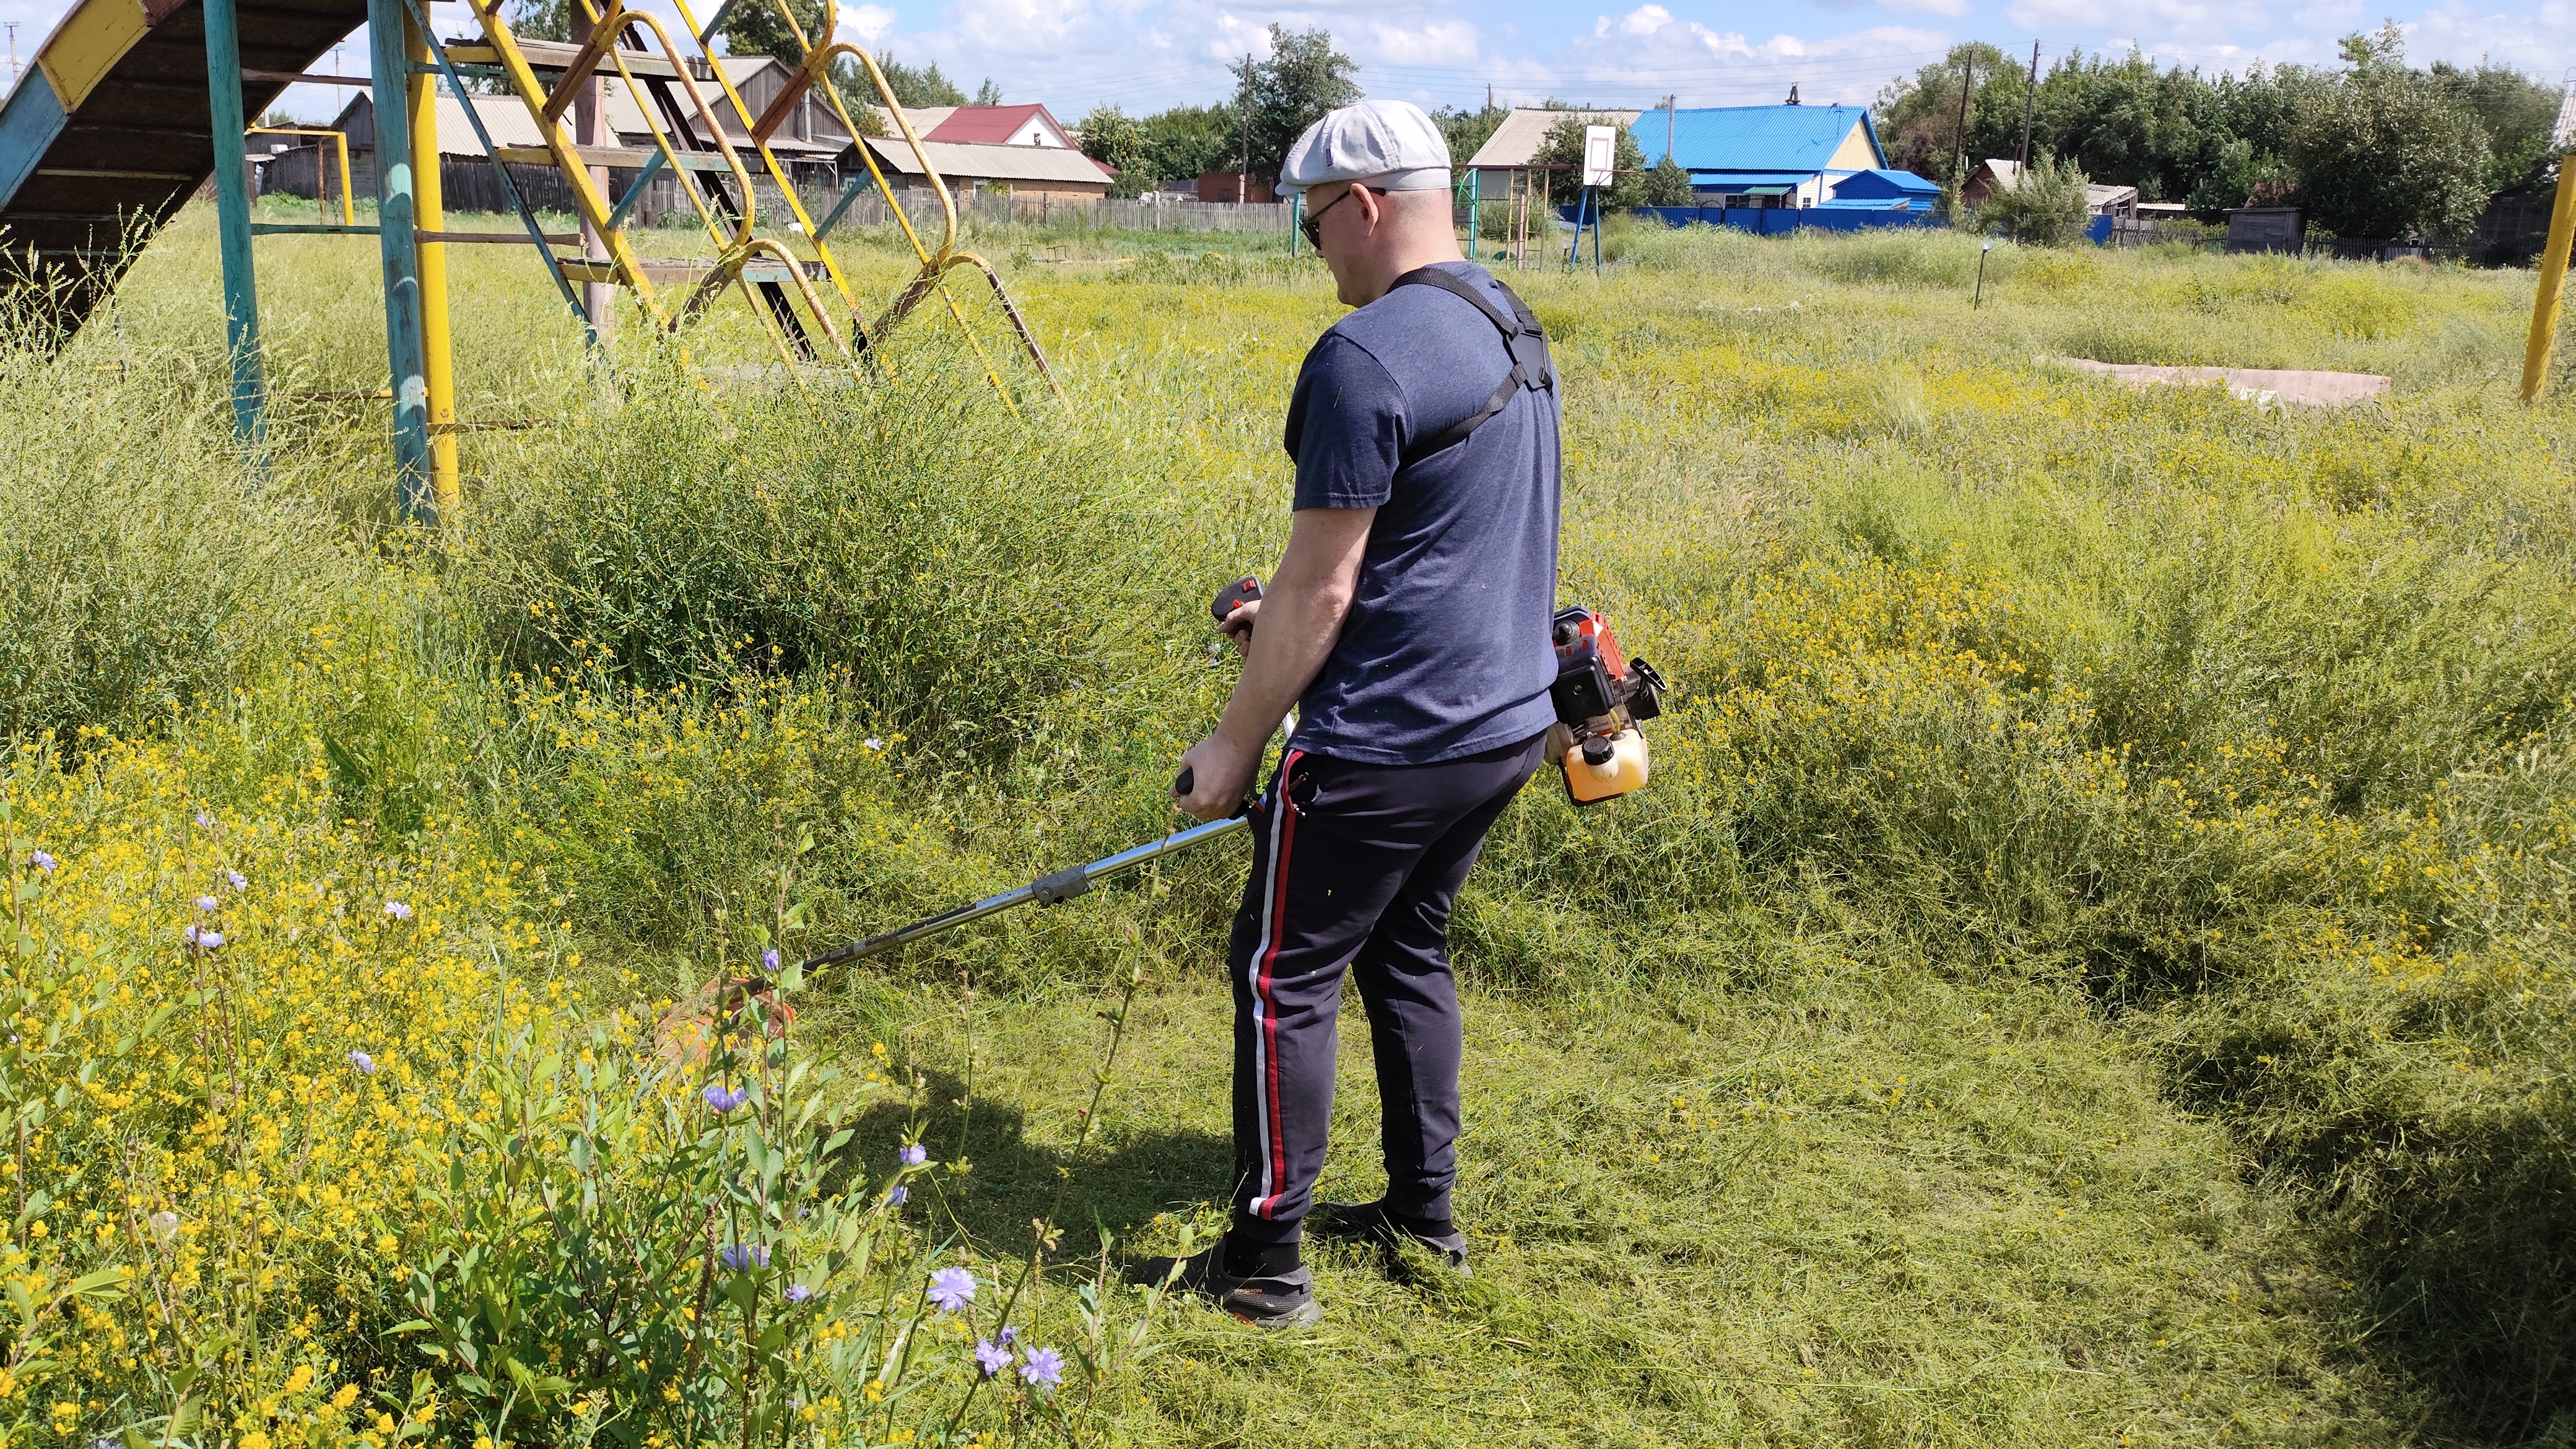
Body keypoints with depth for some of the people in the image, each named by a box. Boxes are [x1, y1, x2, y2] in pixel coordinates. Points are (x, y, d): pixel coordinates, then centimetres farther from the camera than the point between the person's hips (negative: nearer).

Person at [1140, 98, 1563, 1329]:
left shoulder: (1366, 356, -19)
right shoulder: (1513, 329, 11)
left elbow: (1320, 591, -19)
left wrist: (1236, 744, -8)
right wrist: (1286, 611, 21)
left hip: (1388, 743, -9)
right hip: (1505, 720, 9)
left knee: (1281, 979, 4)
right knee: (1405, 952, 22)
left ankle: (1267, 1266, 14)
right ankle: (1423, 1213, 33)